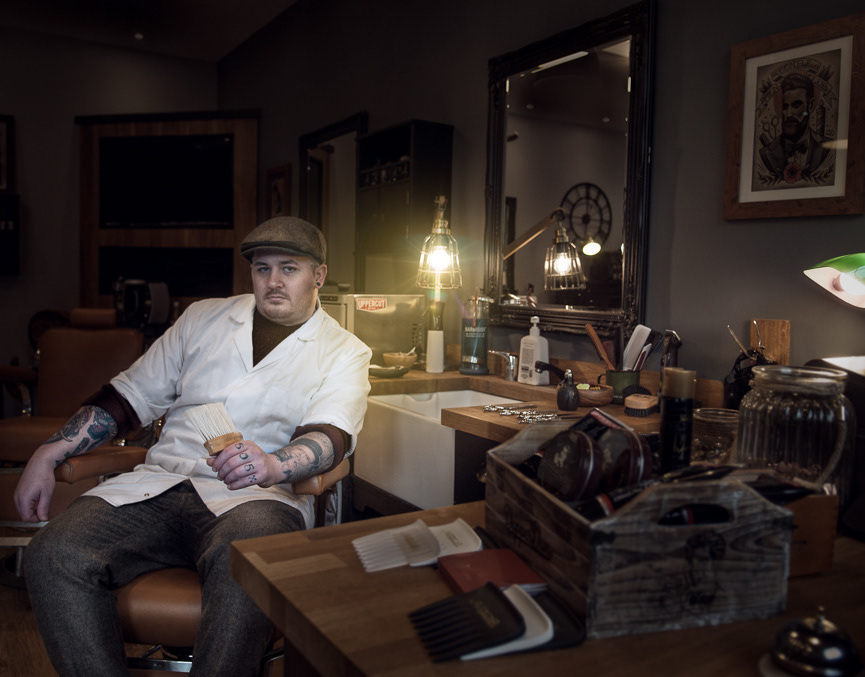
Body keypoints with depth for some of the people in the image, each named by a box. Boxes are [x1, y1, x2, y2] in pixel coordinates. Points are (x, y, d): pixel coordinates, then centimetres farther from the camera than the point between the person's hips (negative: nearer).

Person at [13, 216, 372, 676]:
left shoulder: (345, 353, 7)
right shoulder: (204, 318, 18)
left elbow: (329, 437, -10)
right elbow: (131, 395, 21)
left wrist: (273, 466, -33)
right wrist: (48, 454, 11)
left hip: (255, 496, -4)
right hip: (160, 482, 4)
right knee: (52, 555, -21)